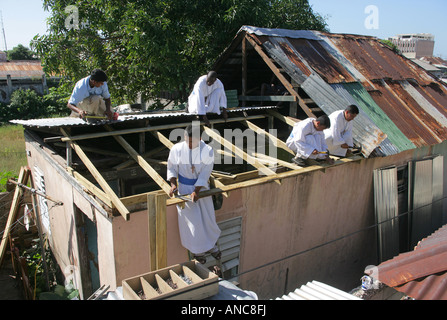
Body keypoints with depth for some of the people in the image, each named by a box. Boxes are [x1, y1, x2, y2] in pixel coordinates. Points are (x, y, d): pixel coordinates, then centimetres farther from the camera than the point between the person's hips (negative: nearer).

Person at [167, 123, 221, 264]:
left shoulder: (207, 151, -15)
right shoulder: (177, 149, -13)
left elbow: (205, 174, -15)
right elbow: (171, 168, 0)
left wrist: (196, 191, -23)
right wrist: (173, 184, -15)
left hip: (201, 186, 1)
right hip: (184, 187, 0)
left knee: (207, 217, 10)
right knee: (192, 219, 0)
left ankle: (211, 244, 36)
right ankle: (197, 249, 23)